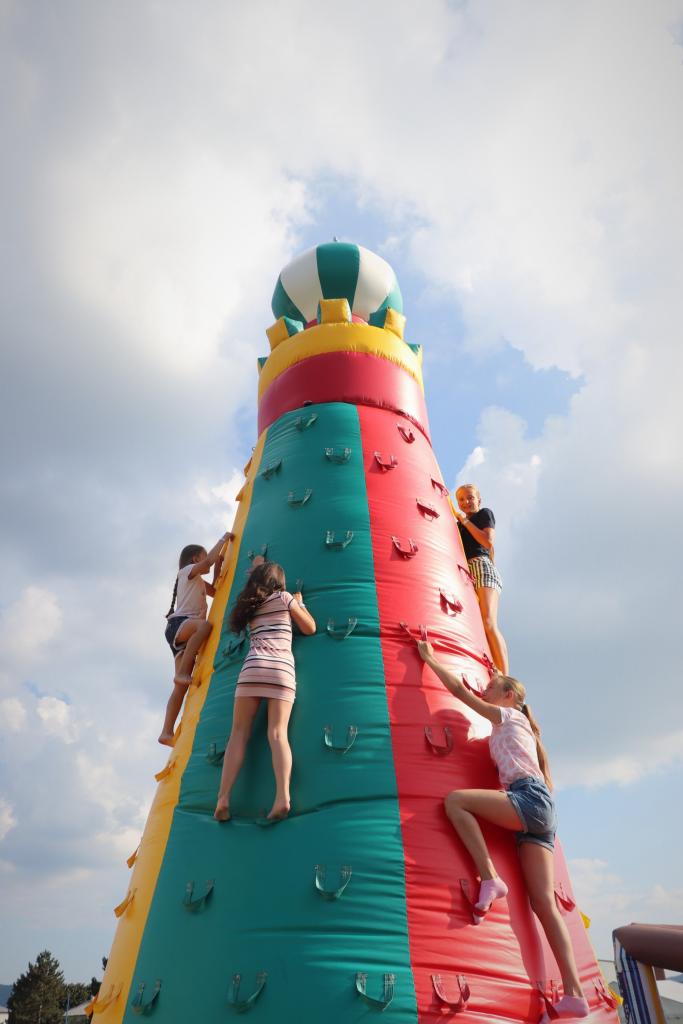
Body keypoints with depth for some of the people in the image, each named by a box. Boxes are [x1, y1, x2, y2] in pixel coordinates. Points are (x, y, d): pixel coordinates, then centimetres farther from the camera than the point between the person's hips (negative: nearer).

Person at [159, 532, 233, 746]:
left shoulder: (199, 582, 30)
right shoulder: (187, 570, 5)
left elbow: (216, 591, 30)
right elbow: (209, 560, -11)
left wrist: (218, 566, 25)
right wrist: (223, 540, -1)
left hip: (185, 634, 9)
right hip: (178, 624, -9)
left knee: (181, 686, 0)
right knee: (205, 625, -41)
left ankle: (167, 733, -2)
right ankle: (182, 673, -33)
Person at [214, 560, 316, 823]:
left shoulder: (249, 605, 22)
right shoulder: (285, 597, 11)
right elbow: (310, 628, 14)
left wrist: (257, 569, 55)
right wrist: (300, 602, 28)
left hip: (252, 668, 2)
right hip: (282, 670, -2)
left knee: (239, 733, 2)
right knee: (277, 733, -8)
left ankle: (223, 798, -10)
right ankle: (282, 796, -24)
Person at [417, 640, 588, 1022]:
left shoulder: (508, 715, 5)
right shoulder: (509, 728, 29)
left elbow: (459, 690, 3)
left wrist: (429, 658, 9)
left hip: (530, 798, -10)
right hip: (538, 807, 10)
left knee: (455, 799, -20)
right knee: (543, 902, 2)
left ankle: (490, 878, -20)